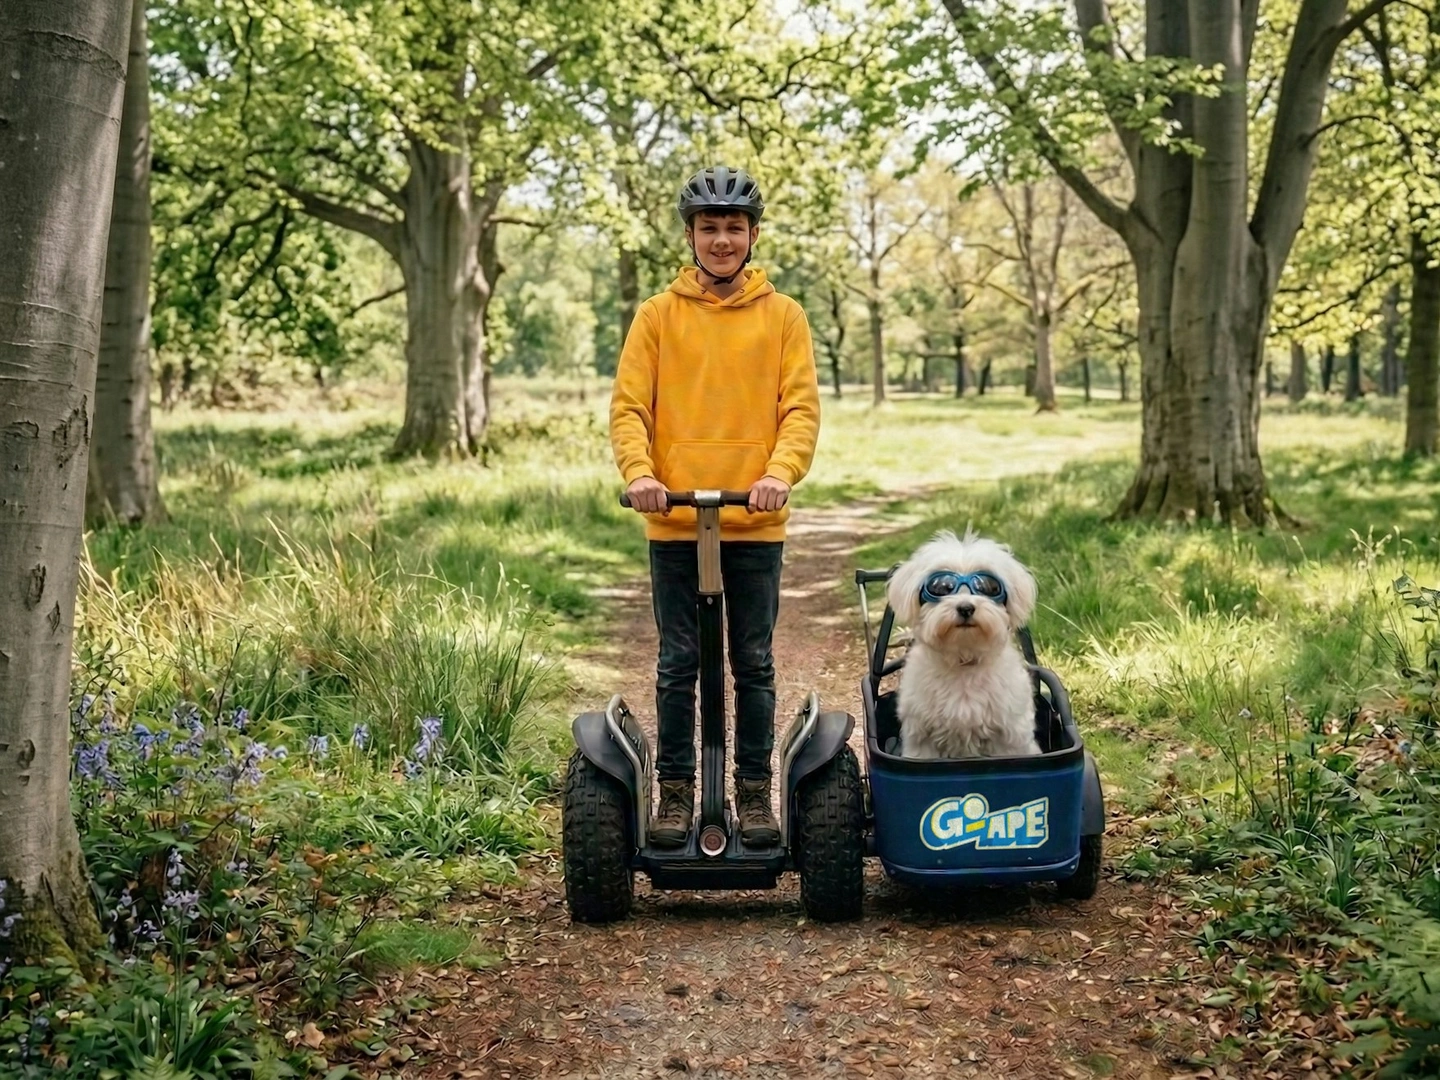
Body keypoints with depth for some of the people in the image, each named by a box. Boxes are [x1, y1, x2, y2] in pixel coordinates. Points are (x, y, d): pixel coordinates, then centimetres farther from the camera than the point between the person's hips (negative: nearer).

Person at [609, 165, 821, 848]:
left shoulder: (783, 316, 6)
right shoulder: (657, 316, 6)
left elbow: (801, 407, -1)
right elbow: (628, 407, 1)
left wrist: (780, 473, -18)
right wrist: (639, 472, -17)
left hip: (756, 522, 0)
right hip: (674, 522, 0)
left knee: (754, 663, 7)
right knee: (678, 664, 5)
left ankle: (754, 794, 16)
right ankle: (675, 793, 15)